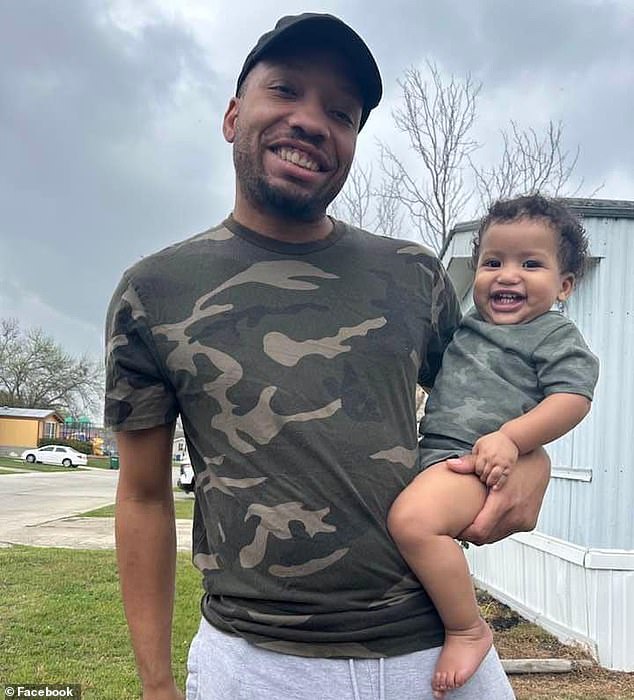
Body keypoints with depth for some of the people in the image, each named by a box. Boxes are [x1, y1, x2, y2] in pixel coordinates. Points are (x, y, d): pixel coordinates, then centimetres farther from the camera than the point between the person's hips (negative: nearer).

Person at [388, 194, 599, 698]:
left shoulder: (556, 335, 1)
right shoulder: (465, 328, 22)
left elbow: (572, 399, -11)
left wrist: (510, 437, -24)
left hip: (477, 461, -9)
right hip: (430, 451, 9)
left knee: (412, 518, -35)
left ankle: (468, 630, -15)